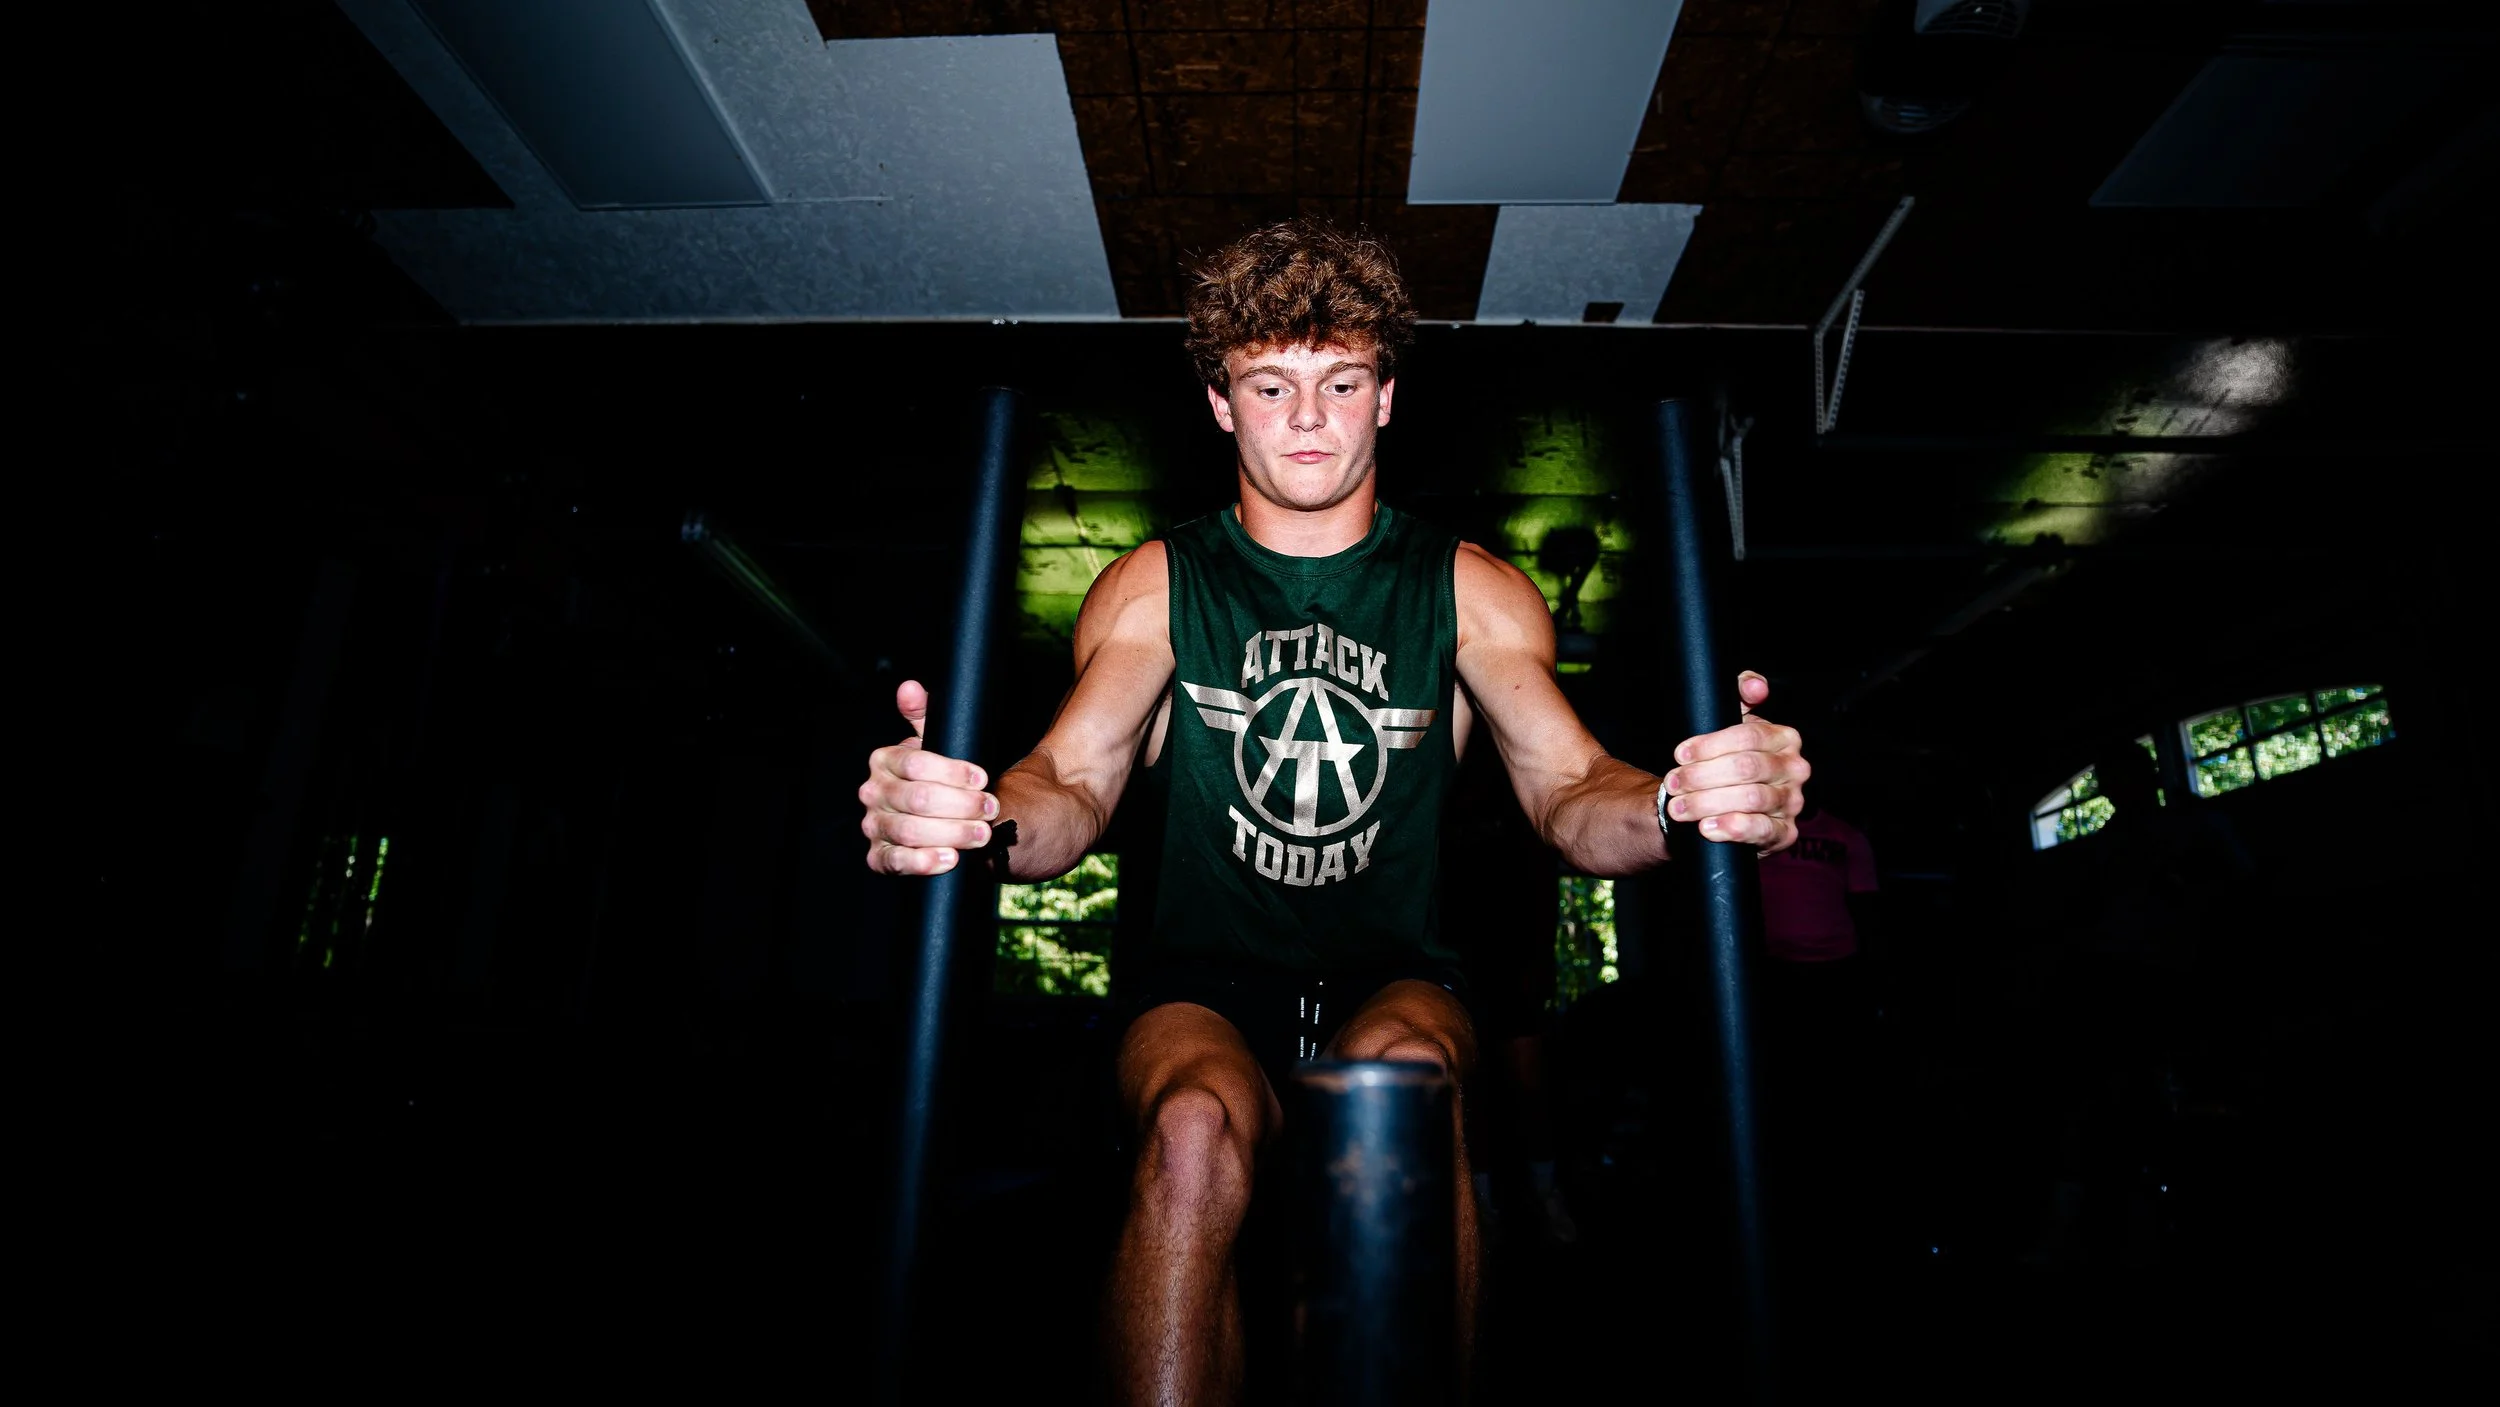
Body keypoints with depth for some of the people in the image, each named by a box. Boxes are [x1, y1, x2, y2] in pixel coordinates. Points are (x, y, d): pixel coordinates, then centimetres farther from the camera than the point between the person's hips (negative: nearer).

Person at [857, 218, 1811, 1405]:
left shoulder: (1471, 592, 4)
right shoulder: (1156, 585, 3)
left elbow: (1571, 793, -7)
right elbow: (1074, 782, -10)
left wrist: (1685, 801, -33)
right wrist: (976, 813, -37)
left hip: (1395, 982, 1)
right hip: (1203, 989, 0)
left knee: (1403, 1073, -33)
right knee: (1196, 1130, -33)